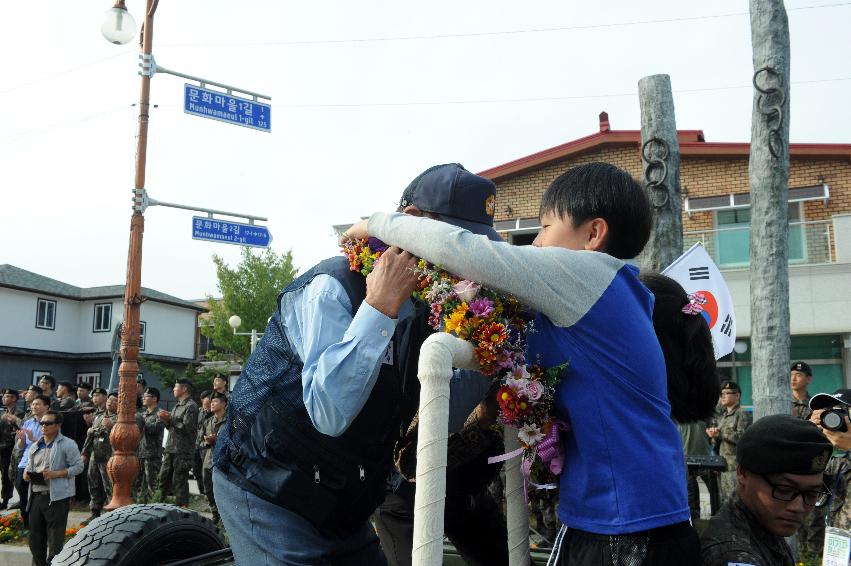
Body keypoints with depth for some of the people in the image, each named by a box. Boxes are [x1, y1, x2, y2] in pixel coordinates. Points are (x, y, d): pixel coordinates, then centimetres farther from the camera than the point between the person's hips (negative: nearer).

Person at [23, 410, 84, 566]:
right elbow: (30, 465, 24)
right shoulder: (35, 446, 15)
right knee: (35, 536, 13)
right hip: (36, 496, 7)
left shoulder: (68, 444, -6)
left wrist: (56, 474, -18)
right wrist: (27, 473, 0)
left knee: (55, 540, 0)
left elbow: (78, 466, -9)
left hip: (57, 497, -6)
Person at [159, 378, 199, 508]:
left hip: (183, 450, -9)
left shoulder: (191, 406, -10)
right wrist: (166, 420, 4)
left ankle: (181, 507, 2)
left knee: (179, 480, -5)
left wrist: (170, 419, -13)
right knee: (164, 478, 12)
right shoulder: (177, 406, 20)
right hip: (170, 449, 9)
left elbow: (187, 427, -20)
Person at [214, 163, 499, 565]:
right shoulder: (332, 287, -22)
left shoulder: (423, 309, 0)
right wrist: (379, 306, -34)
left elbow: (443, 414, 0)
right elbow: (329, 413, -34)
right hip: (268, 493, -7)